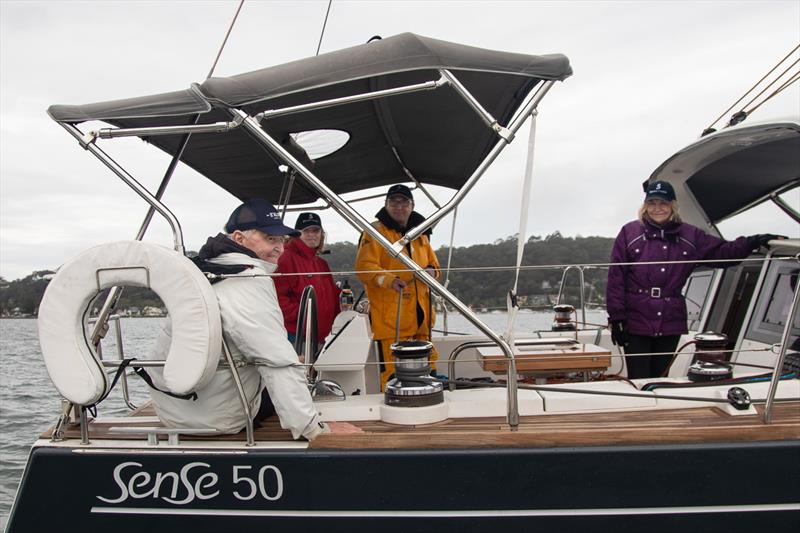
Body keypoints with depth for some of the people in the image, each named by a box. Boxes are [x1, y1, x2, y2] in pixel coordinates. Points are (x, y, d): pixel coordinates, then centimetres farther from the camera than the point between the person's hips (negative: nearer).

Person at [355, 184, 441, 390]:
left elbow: (433, 263, 26)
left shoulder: (420, 233, 19)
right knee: (393, 369, -10)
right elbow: (364, 266, -13)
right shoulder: (376, 231, -2)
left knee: (428, 363, 13)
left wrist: (431, 271, 0)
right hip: (390, 316, -7)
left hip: (420, 313, 7)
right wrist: (389, 280, -31)